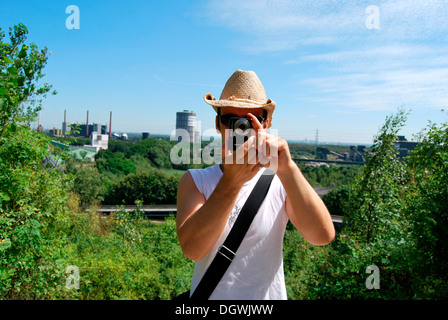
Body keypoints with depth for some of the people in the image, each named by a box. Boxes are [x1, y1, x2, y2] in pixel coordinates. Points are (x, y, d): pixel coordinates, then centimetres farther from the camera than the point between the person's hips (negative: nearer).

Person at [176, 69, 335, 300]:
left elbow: (323, 236, -21)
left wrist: (287, 169, -32)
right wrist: (231, 181, -32)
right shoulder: (195, 181, -7)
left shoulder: (281, 180, -6)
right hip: (208, 295, 0)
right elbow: (192, 248, -22)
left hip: (268, 294, 1)